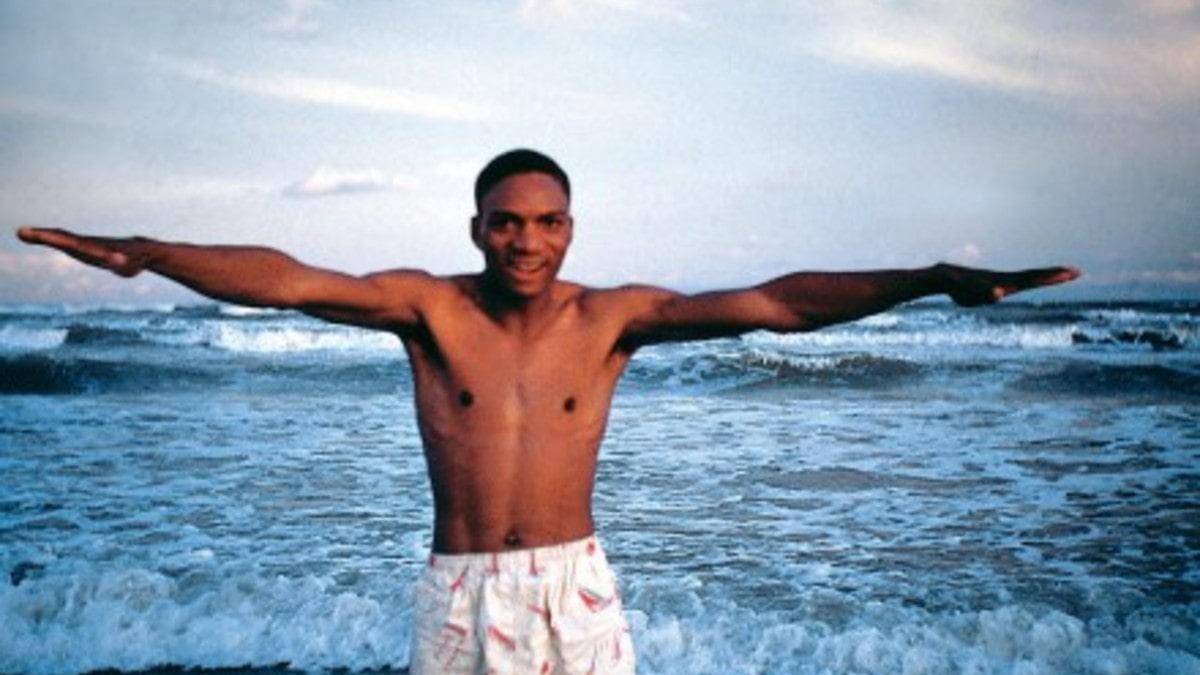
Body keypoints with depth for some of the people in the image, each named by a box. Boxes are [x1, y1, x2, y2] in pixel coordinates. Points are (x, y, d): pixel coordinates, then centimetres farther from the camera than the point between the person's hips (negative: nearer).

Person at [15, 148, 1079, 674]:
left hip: (573, 581, 0)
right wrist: (145, 253, -31)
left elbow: (774, 303, -15)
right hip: (459, 586, 1)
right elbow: (287, 282, -19)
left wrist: (931, 281, -22)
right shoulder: (430, 306, -8)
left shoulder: (611, 317, -8)